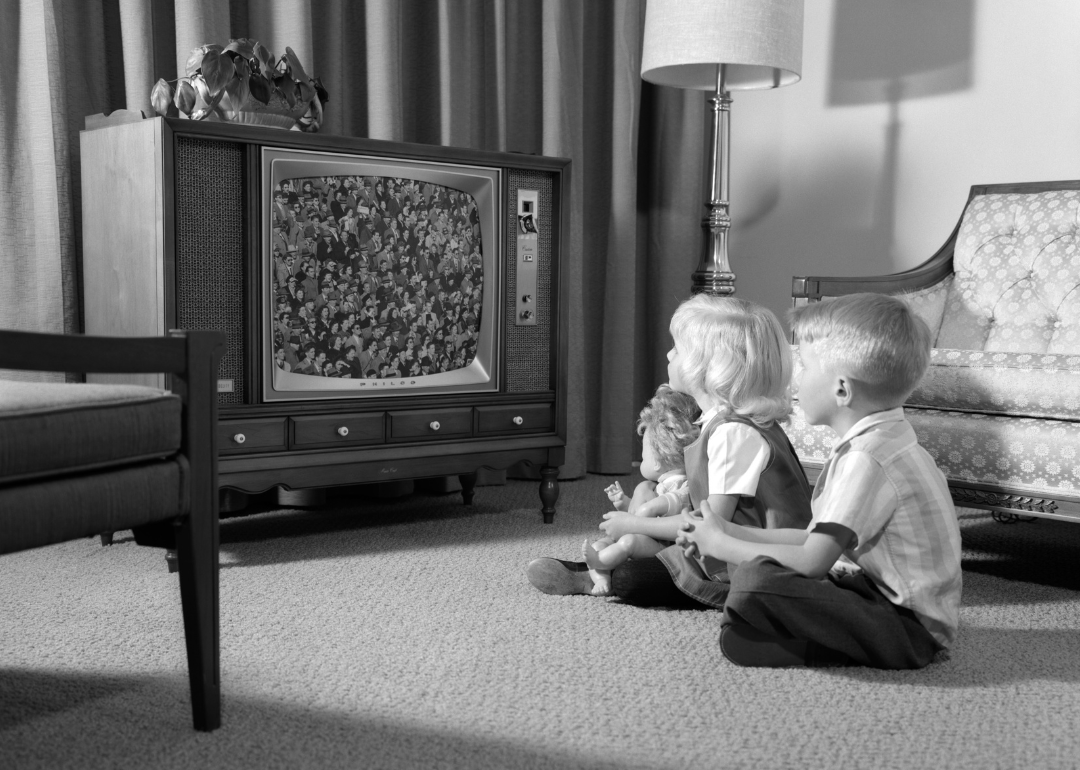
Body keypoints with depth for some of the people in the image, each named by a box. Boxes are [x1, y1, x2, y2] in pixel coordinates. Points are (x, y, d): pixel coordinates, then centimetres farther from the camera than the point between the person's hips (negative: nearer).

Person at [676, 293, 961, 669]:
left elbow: (813, 561, -25)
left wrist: (722, 545, -11)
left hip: (908, 629, -11)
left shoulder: (866, 460, -22)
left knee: (757, 581, -29)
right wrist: (734, 535, 8)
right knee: (762, 566, 20)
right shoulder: (881, 440, 10)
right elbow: (821, 539, 14)